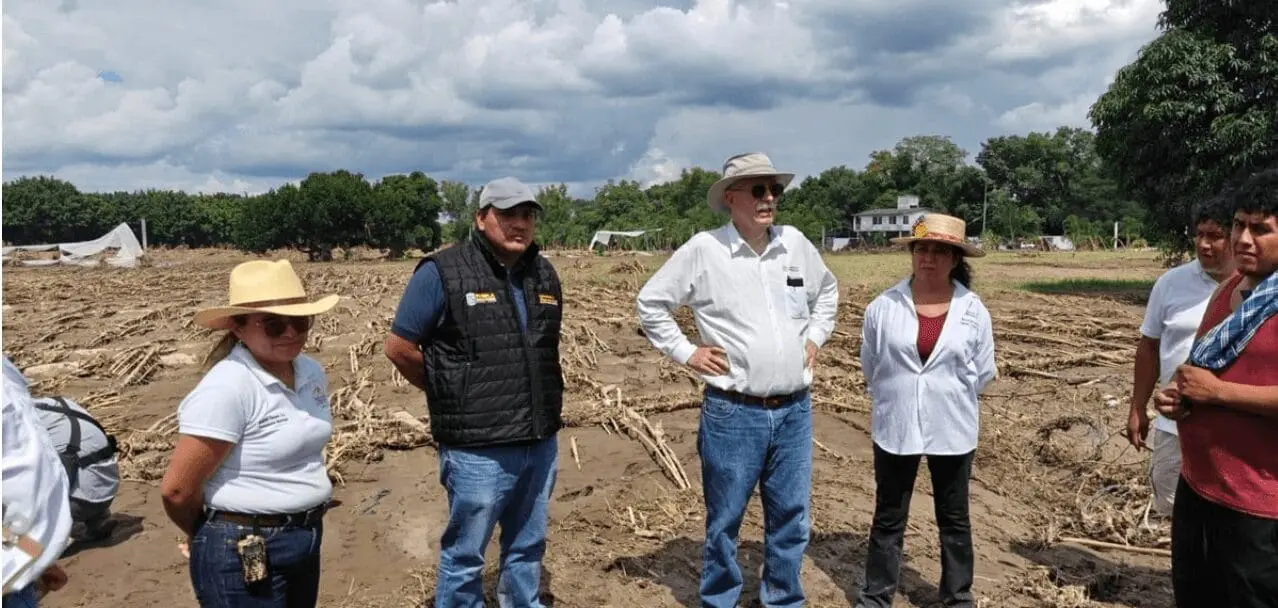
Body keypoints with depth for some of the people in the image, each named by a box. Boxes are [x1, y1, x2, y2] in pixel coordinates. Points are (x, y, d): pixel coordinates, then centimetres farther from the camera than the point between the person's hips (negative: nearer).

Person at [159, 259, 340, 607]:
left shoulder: (312, 372, 1)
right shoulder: (226, 388, -21)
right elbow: (177, 489, -18)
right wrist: (215, 536, -1)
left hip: (306, 539, 7)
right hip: (244, 555, -7)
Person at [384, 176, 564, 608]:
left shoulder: (544, 274, 8)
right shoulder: (443, 273, -11)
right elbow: (399, 347, -6)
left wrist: (536, 400, 12)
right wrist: (451, 396, 3)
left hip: (541, 443, 6)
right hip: (478, 450, -6)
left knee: (528, 547, 21)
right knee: (464, 555, 9)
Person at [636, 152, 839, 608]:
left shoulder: (795, 243, 4)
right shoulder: (703, 249, -9)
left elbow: (827, 290, 23)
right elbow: (650, 302, 0)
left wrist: (815, 337, 13)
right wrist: (686, 351, -3)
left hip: (795, 411, 4)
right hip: (733, 413, -4)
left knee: (790, 519, 15)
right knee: (724, 521, 9)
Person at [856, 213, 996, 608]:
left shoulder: (973, 310, -6)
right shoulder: (883, 306, -7)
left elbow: (983, 372, 4)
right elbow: (870, 365, 5)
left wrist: (948, 397, 8)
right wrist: (897, 398, 9)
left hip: (952, 430, 1)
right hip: (894, 428, 0)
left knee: (954, 518, 16)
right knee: (888, 518, 11)